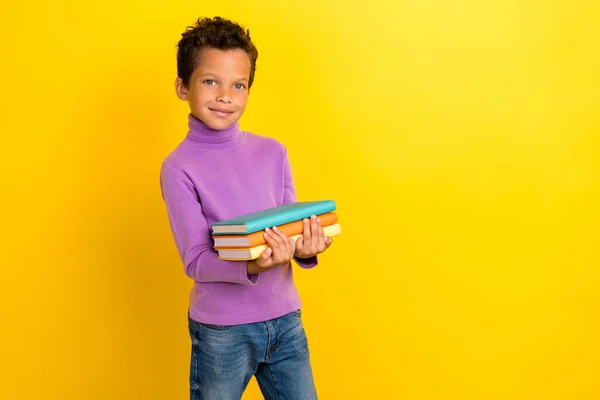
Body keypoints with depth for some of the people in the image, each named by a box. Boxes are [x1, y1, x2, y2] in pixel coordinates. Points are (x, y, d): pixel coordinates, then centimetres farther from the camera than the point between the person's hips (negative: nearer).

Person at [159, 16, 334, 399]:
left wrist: (305, 250, -19)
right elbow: (195, 261, -15)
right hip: (221, 330, -3)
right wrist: (251, 267, -32)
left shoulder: (273, 152, 1)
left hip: (286, 319, 4)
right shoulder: (179, 168, -11)